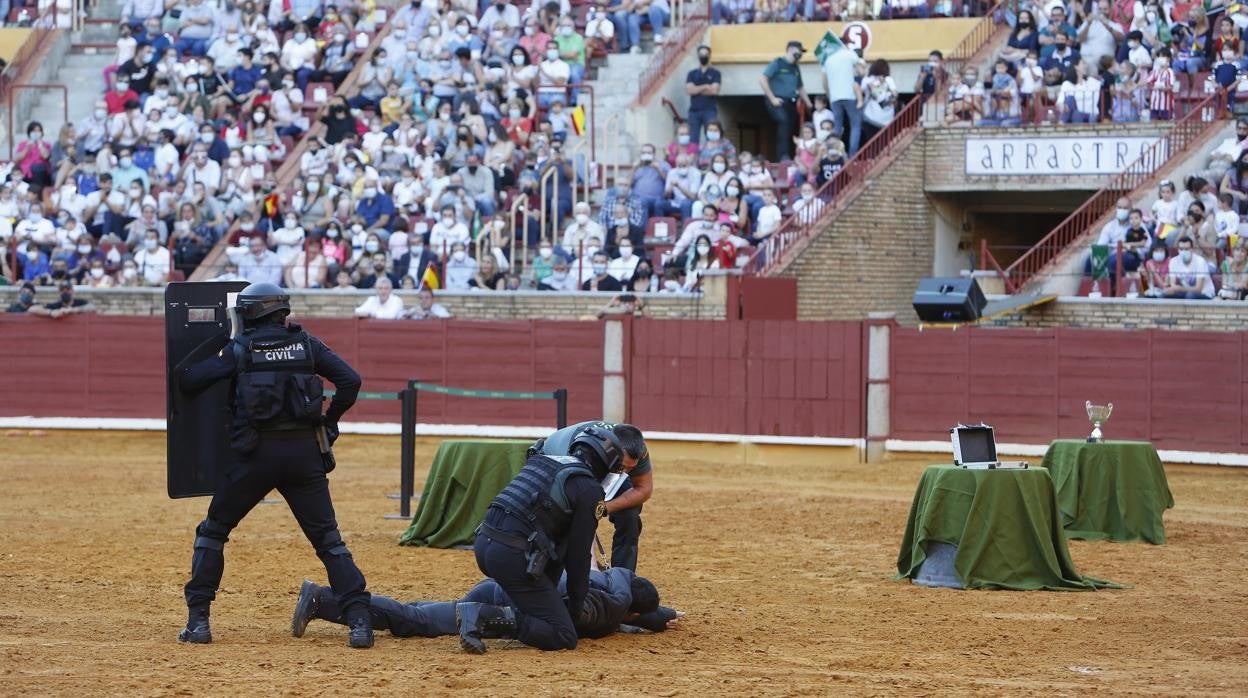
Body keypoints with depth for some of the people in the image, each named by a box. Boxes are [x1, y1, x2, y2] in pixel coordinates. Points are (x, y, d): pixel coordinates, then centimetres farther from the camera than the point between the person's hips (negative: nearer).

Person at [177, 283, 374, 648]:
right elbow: (350, 381, 1)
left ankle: (198, 619, 8)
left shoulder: (240, 349, 1)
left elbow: (187, 381, 0)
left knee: (213, 531, 14)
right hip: (305, 452, 2)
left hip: (256, 454, -2)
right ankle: (359, 620, -8)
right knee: (328, 539, 6)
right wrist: (328, 423, 11)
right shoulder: (307, 344, 8)